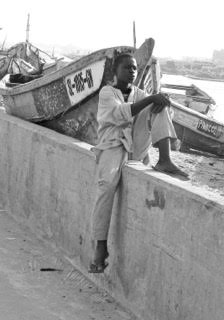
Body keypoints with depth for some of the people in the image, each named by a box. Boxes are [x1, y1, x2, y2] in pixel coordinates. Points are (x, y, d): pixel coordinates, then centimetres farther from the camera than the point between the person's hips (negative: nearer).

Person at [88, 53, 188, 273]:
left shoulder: (138, 94, 19)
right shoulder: (107, 93, 3)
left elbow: (159, 110, 9)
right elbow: (120, 114, -16)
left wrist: (161, 102, -16)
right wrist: (150, 99, -21)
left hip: (138, 147, 4)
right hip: (114, 146, -4)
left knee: (161, 104, -10)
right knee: (107, 183, -33)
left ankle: (165, 160, -24)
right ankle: (100, 247, -28)